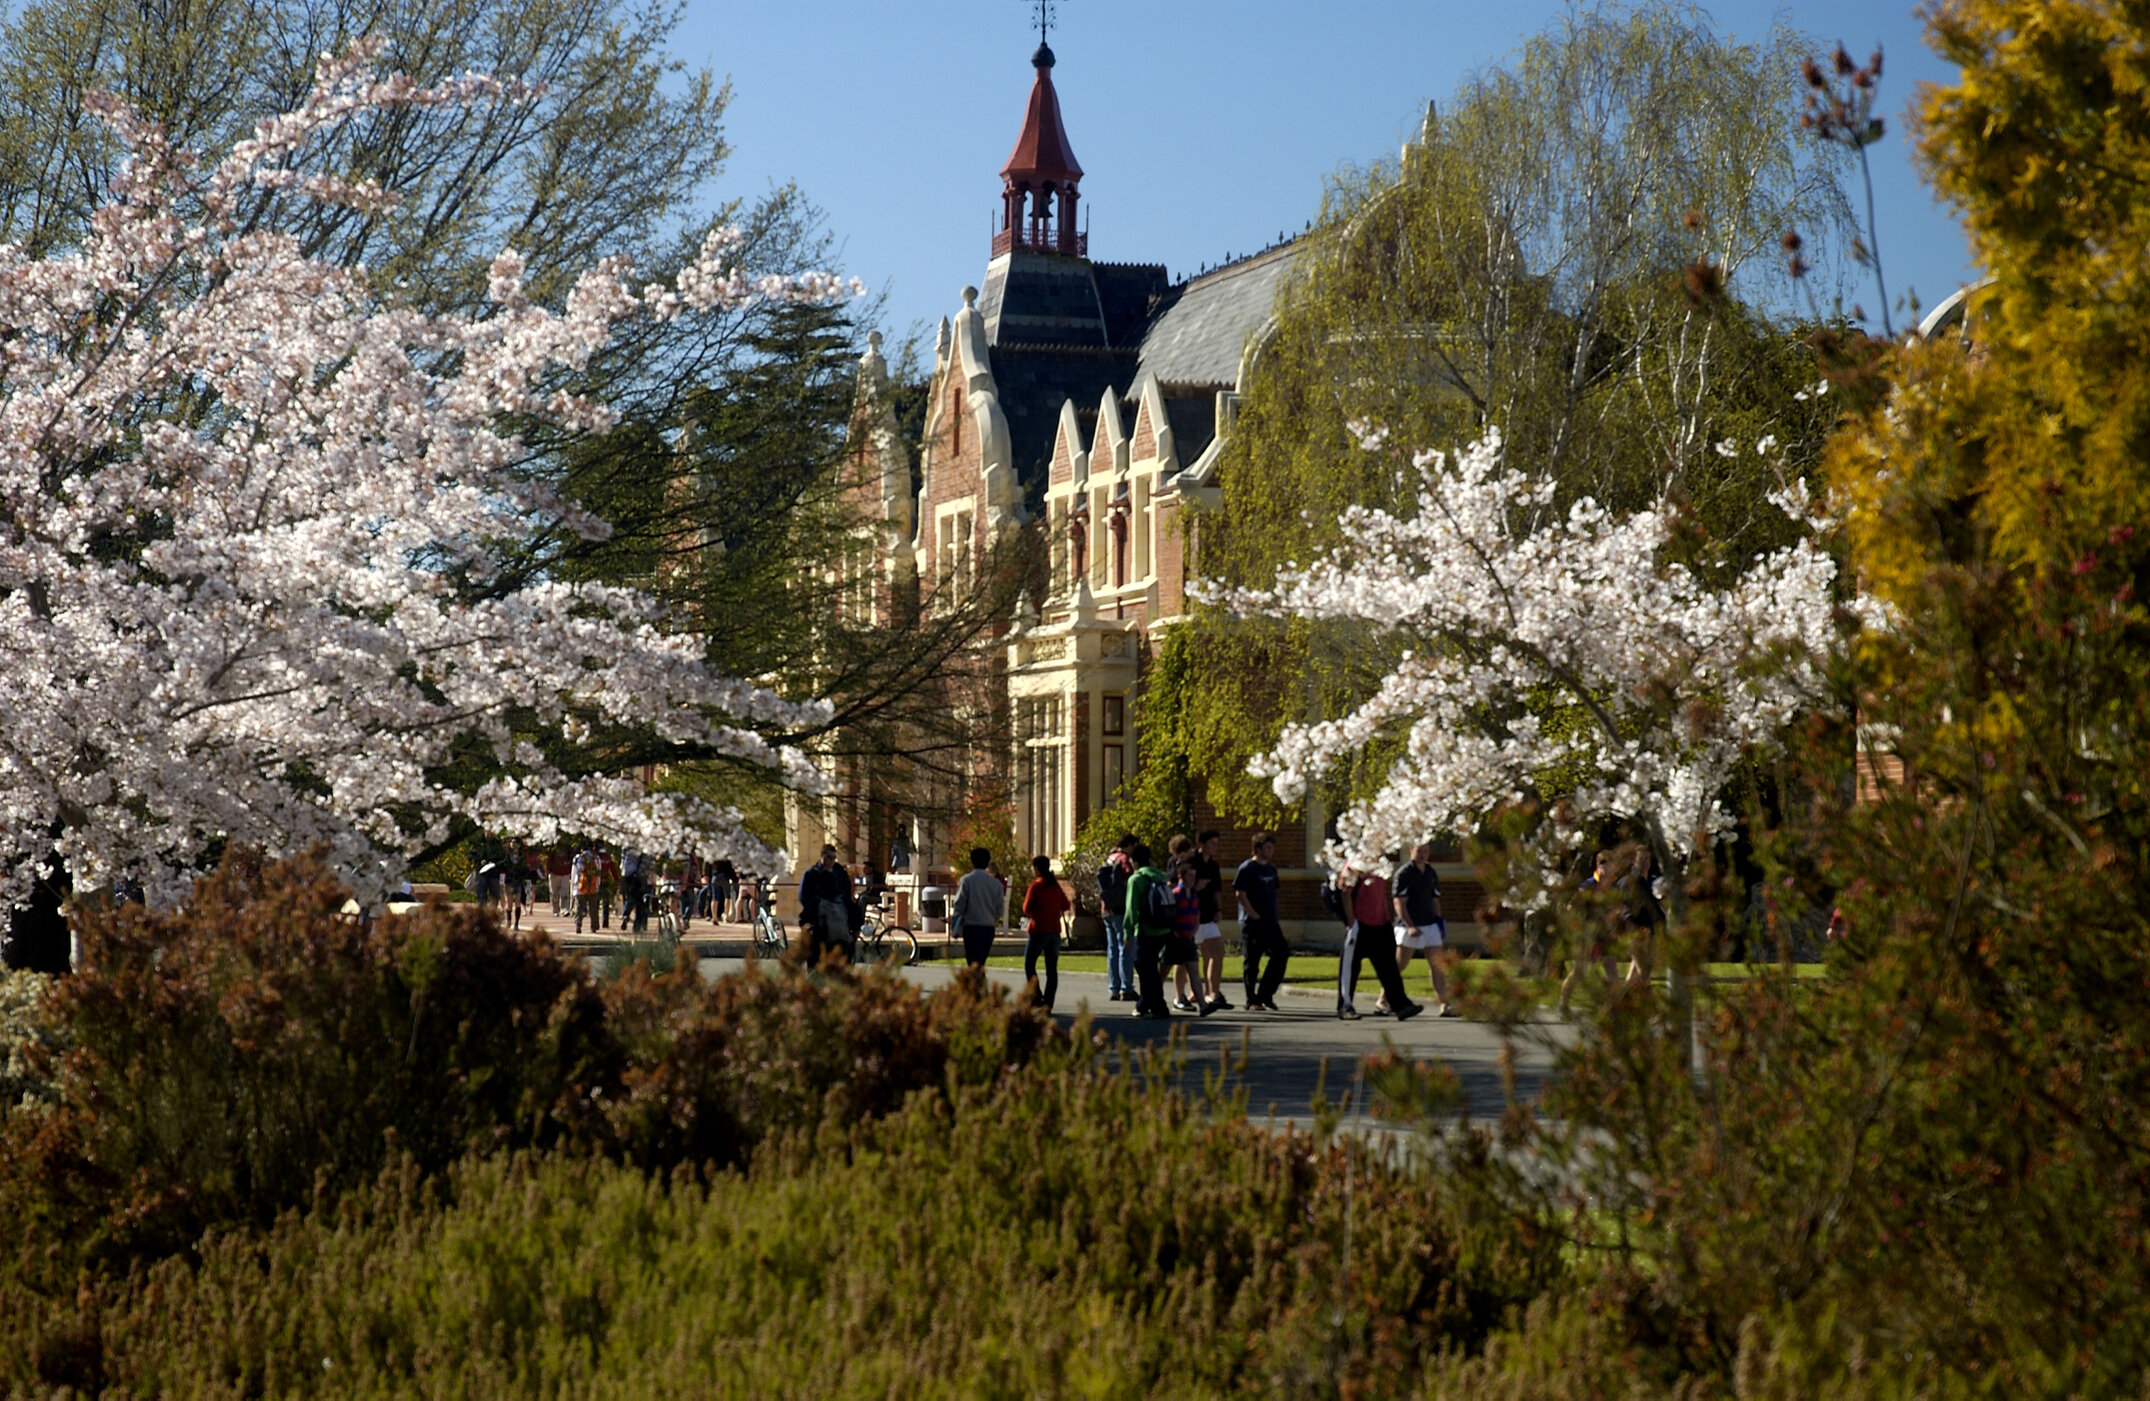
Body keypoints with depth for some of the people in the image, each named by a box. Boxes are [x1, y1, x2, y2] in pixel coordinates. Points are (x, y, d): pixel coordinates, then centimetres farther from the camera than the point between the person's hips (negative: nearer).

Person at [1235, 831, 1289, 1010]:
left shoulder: (1271, 868, 15)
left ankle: (1266, 994, 11)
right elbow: (1240, 894, -12)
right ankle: (1251, 1000, 5)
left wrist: (1276, 919, 16)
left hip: (1270, 921, 7)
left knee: (1281, 954, 0)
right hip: (1252, 922, -7)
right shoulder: (1246, 868, -7)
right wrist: (1254, 915, -15)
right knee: (1251, 961, -2)